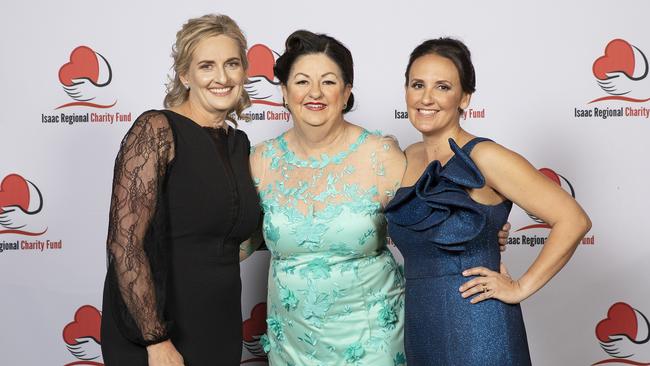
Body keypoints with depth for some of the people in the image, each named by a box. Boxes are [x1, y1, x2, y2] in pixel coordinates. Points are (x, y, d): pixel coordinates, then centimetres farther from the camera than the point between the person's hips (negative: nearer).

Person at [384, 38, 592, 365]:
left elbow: (573, 220, -17)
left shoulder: (484, 158, -14)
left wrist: (520, 288, -14)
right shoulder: (407, 158, 5)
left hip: (477, 329, -6)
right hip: (419, 328, 6)